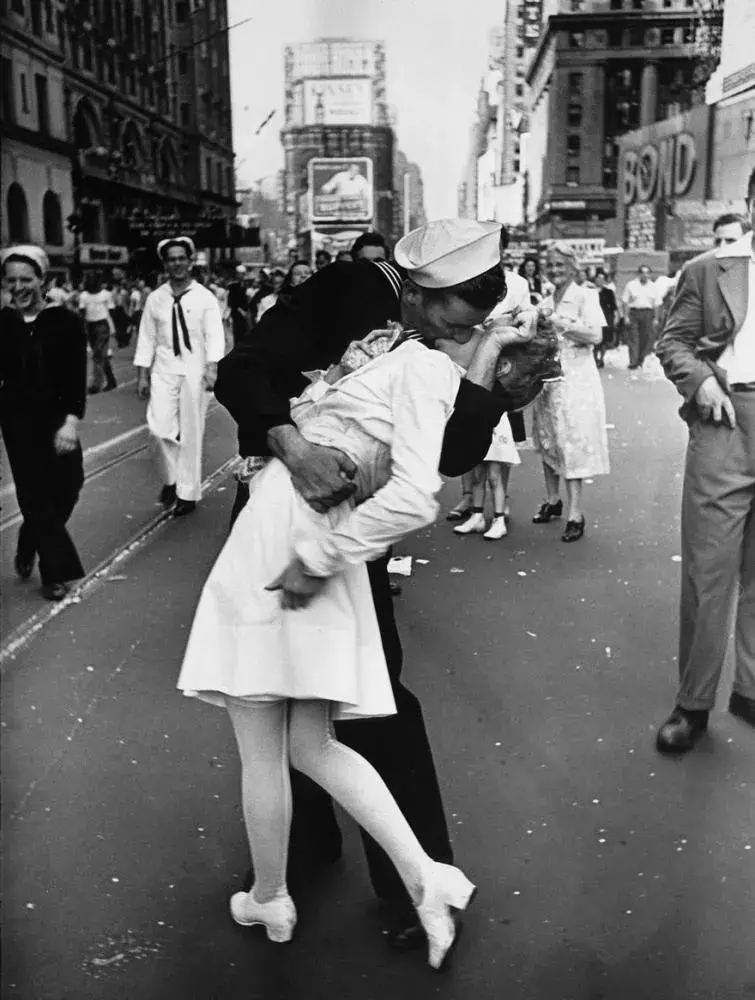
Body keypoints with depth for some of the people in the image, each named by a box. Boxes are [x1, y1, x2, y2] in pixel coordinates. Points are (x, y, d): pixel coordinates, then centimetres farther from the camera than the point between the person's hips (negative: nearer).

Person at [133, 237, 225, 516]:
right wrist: (142, 375, 3)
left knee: (191, 433, 4)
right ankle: (170, 478, 17)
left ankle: (188, 493, 16)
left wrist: (212, 368, -23)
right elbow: (147, 338, 7)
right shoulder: (155, 299, 6)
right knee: (159, 427, -10)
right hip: (163, 369, 2)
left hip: (194, 370, -2)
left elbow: (215, 336, -9)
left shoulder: (205, 297, -2)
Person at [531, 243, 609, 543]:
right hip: (547, 376, 6)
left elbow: (595, 336, -14)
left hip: (575, 378, -6)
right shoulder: (546, 302, 15)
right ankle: (552, 500, 27)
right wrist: (540, 324, 0)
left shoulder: (584, 296, -3)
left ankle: (575, 513, -6)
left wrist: (560, 323, -14)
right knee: (547, 441, 11)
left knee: (572, 443, -8)